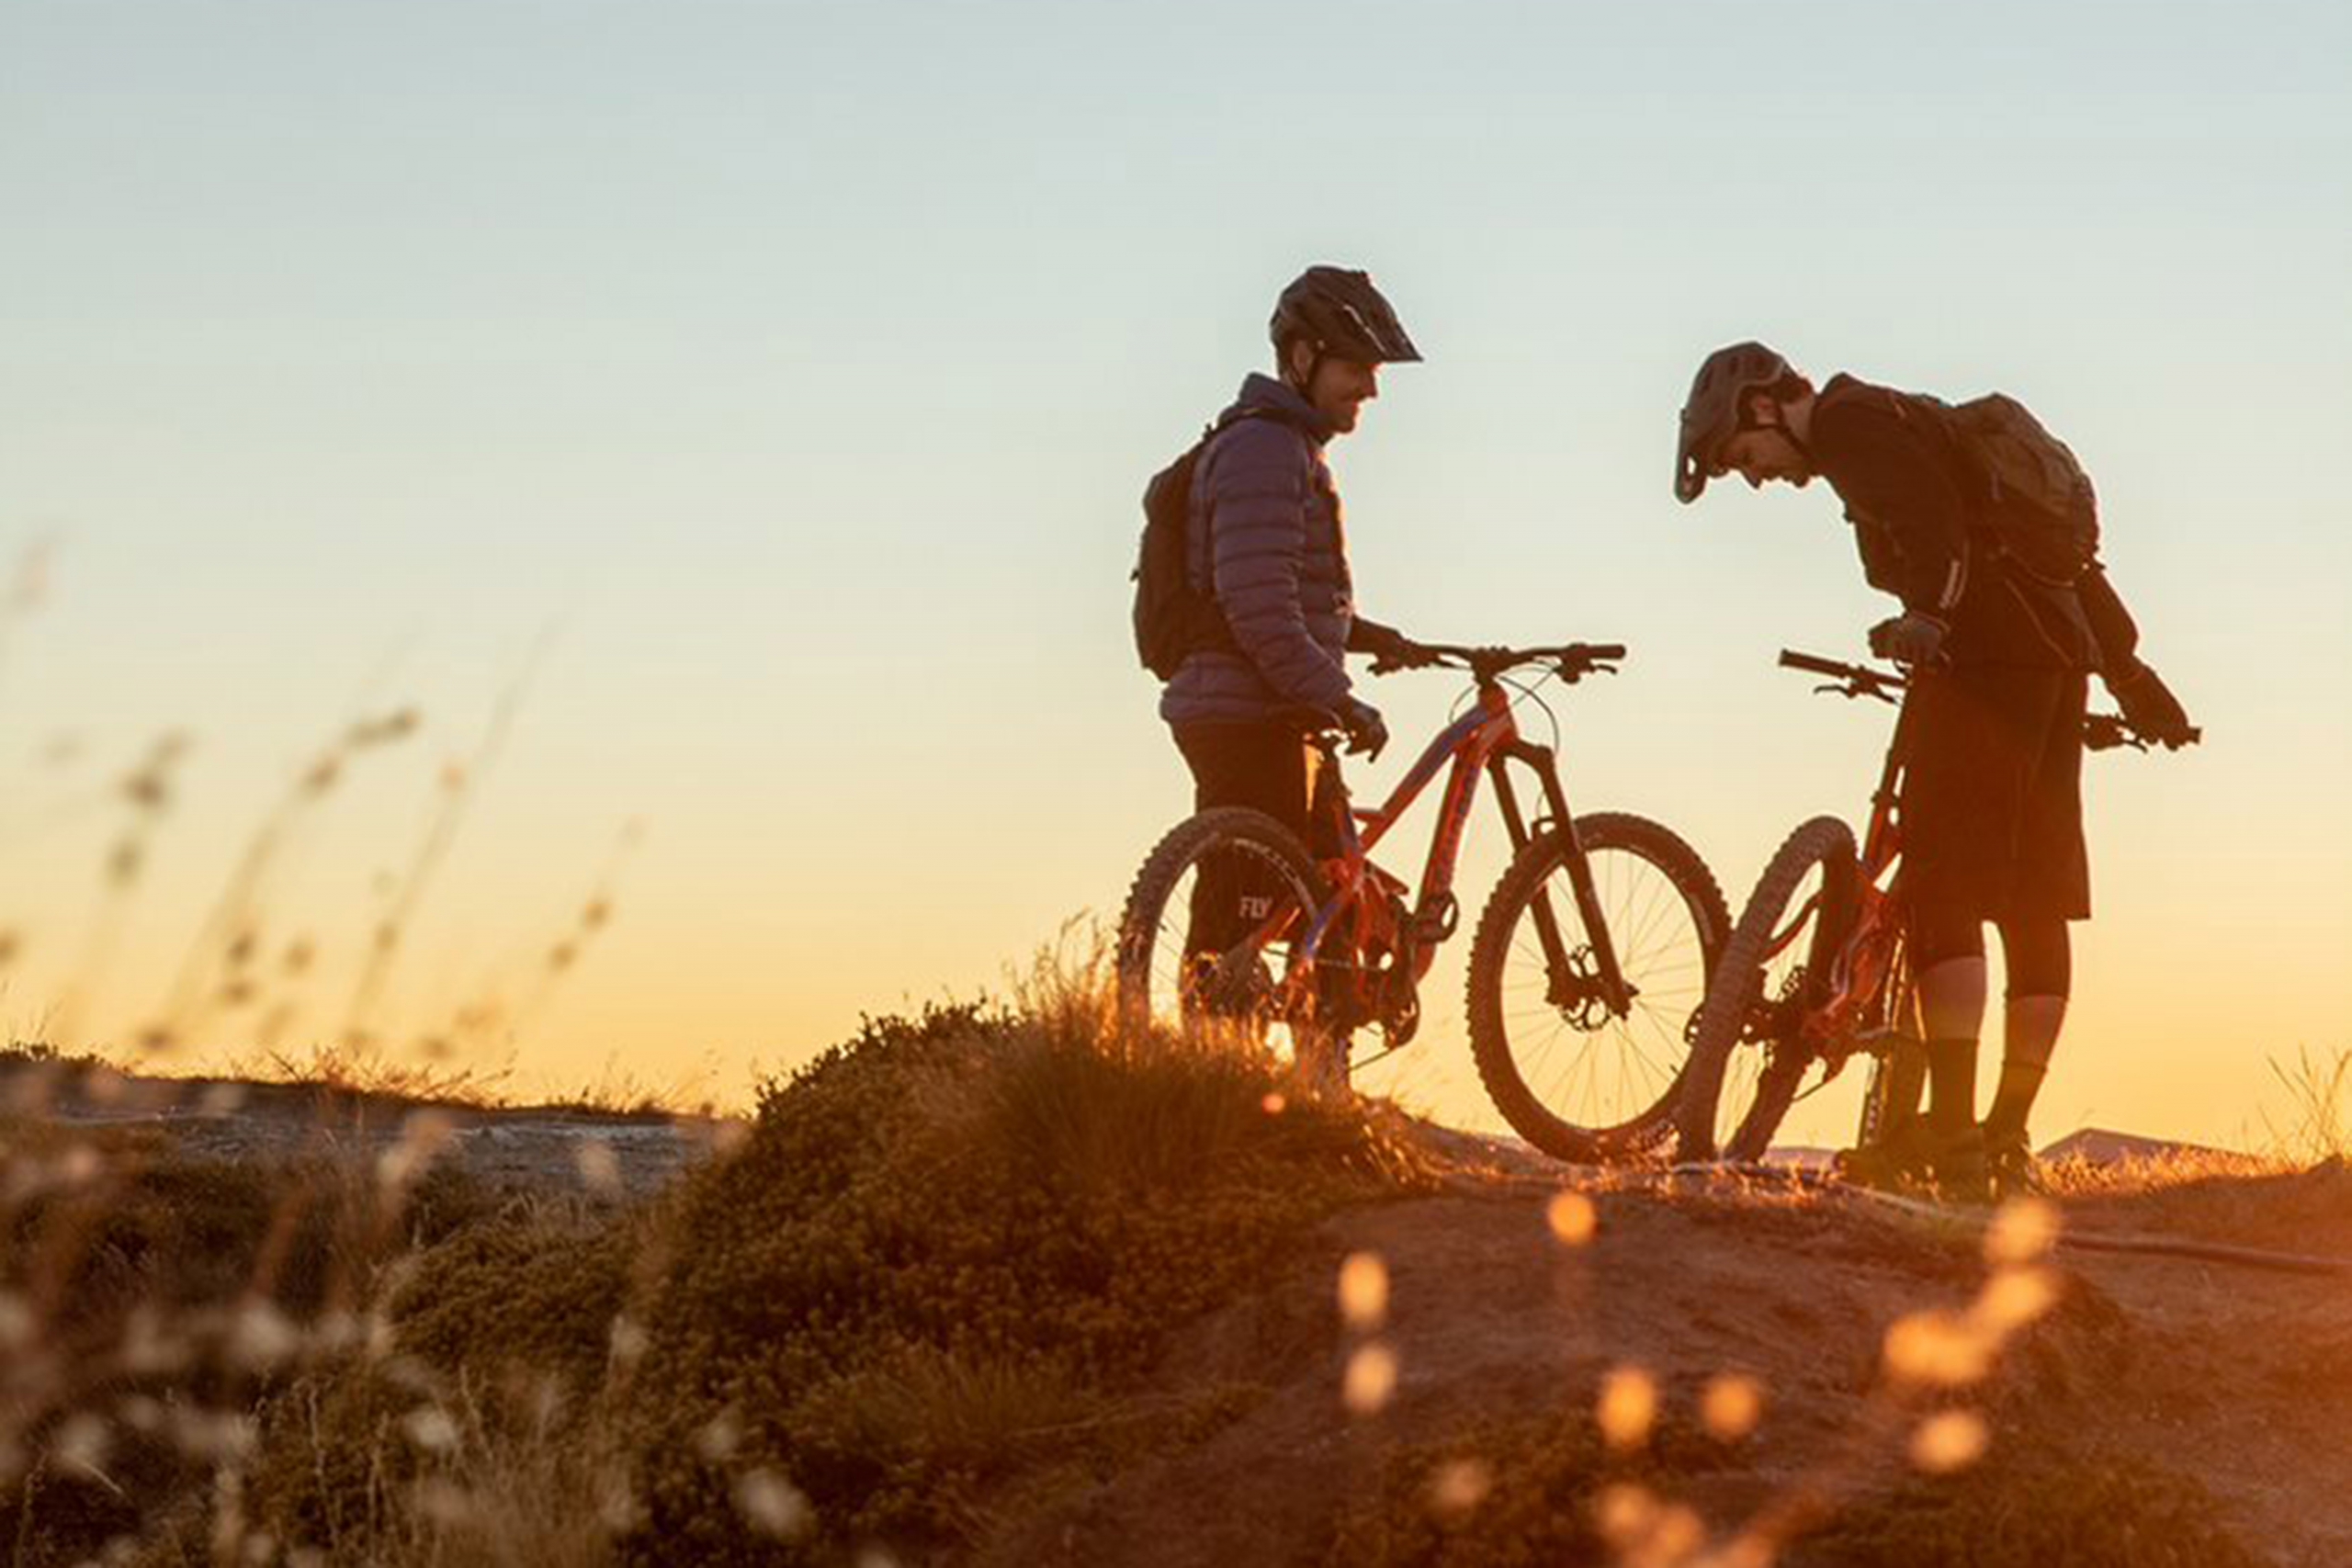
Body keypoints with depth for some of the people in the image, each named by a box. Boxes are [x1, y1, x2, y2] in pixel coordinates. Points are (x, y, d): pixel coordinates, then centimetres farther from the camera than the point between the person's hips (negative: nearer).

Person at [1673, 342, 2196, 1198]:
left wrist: (1929, 615, -33)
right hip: (2058, 650, 10)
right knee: (2035, 902, 8)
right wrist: (2127, 670, 27)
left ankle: (1950, 1136, -19)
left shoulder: (1851, 421, 0)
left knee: (1940, 883, -12)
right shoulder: (1911, 424, 29)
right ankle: (2007, 1142, 10)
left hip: (1989, 650, -10)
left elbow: (1933, 524, -20)